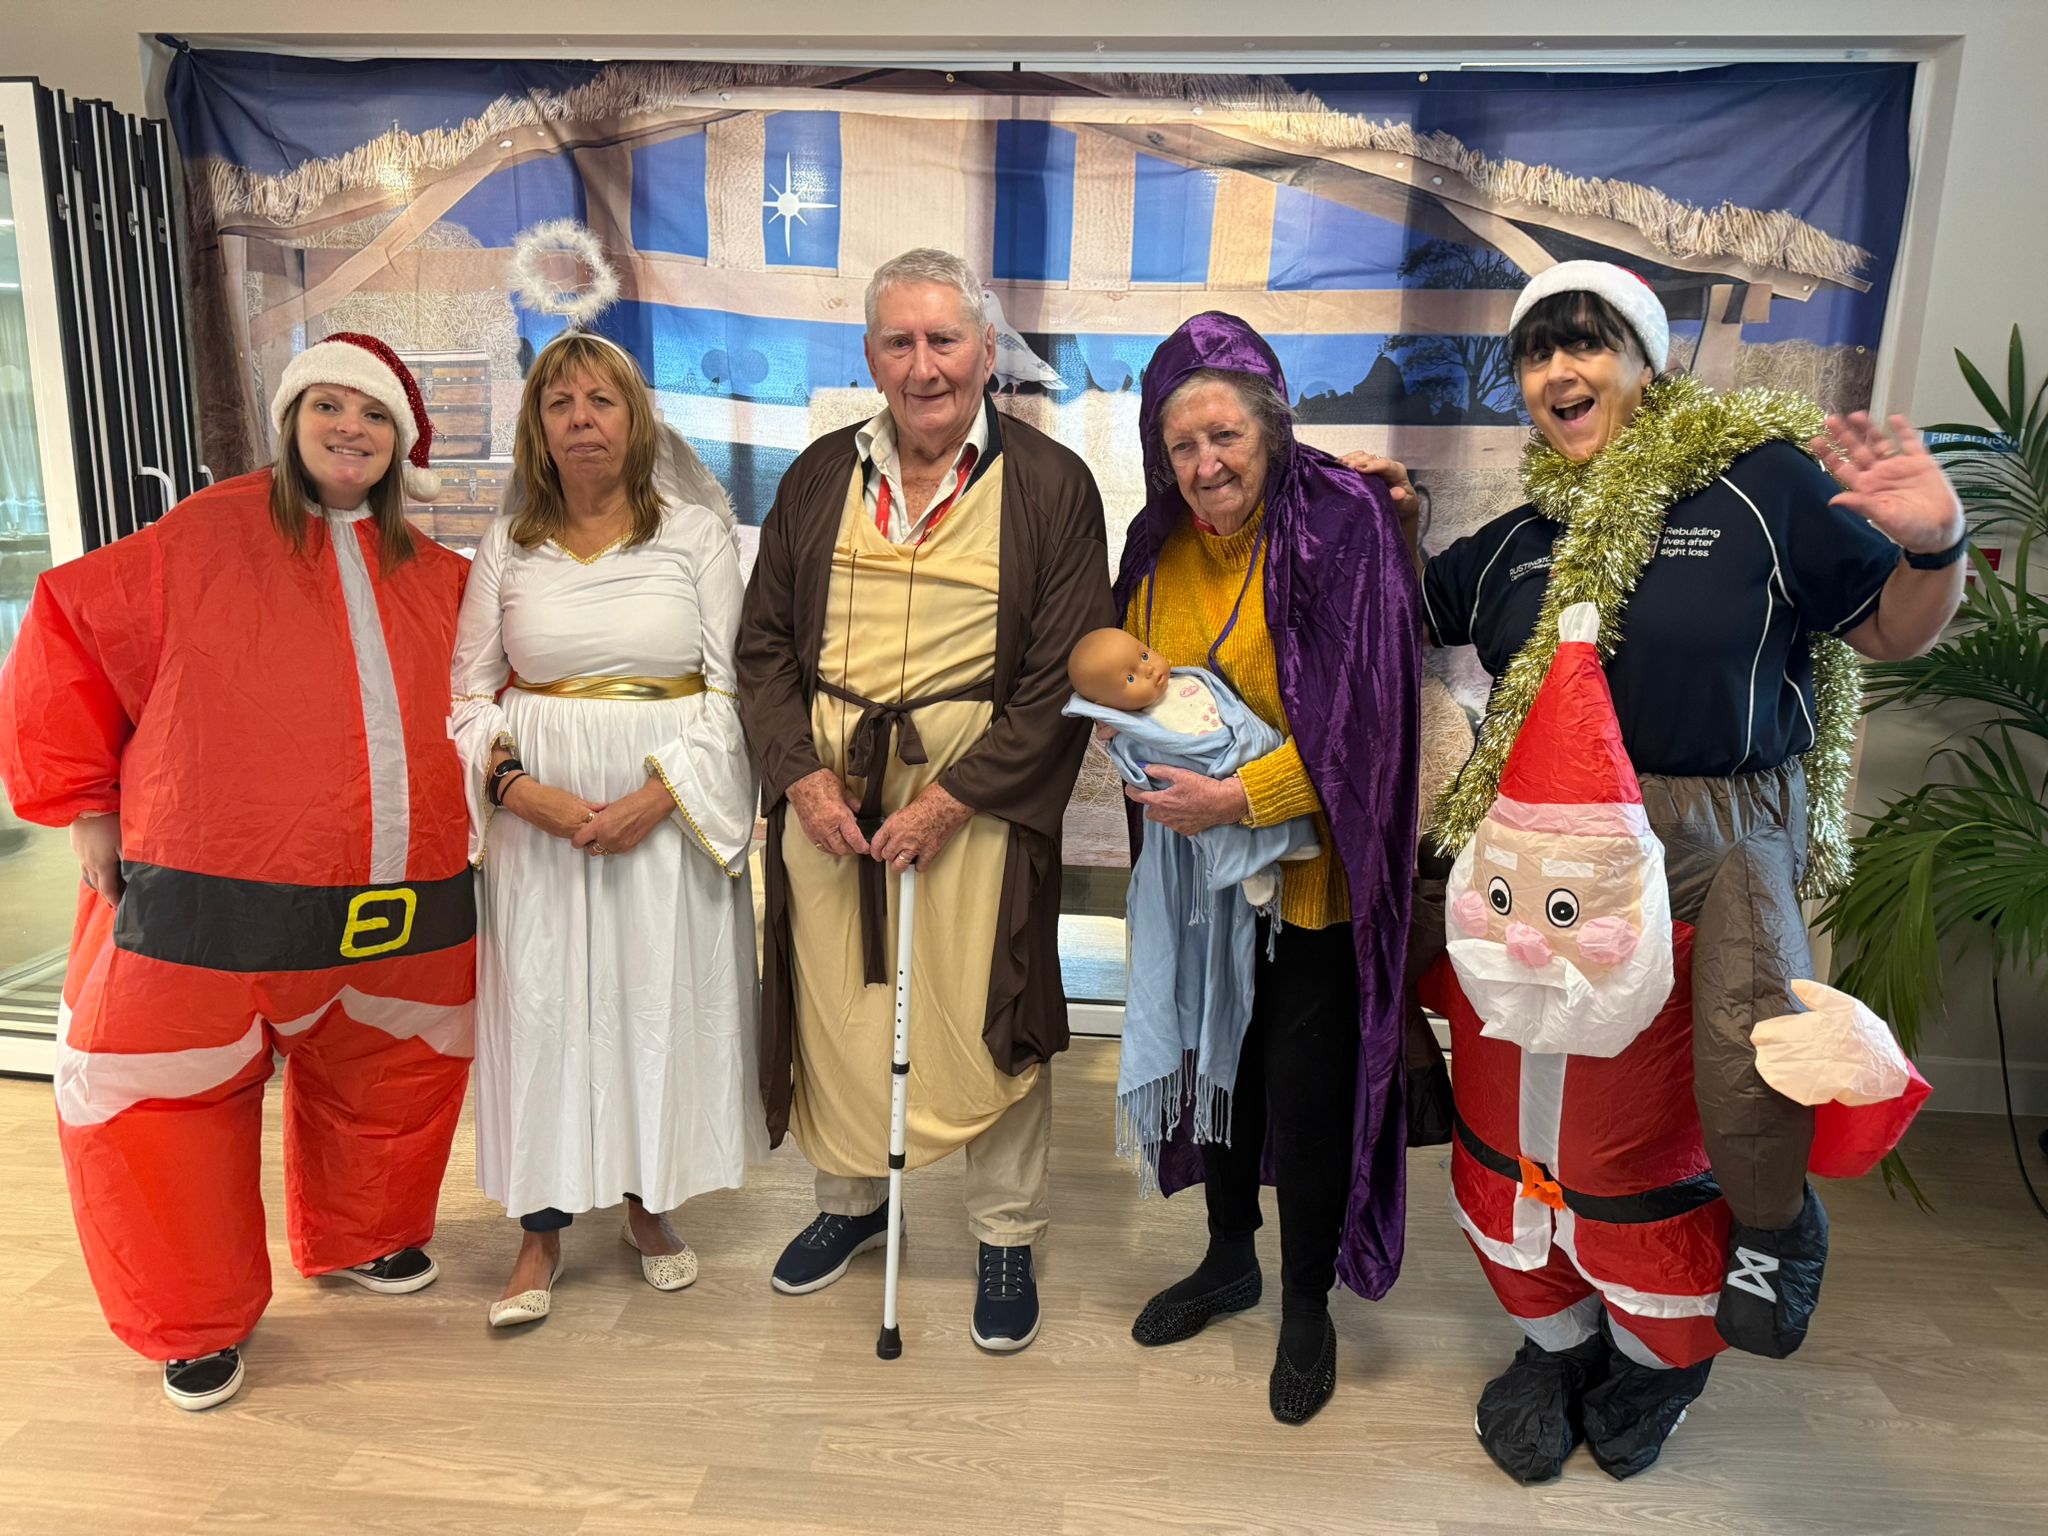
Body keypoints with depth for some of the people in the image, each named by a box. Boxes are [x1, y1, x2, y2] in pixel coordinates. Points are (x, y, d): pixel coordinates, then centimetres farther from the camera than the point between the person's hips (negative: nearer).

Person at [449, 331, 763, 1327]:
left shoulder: (696, 531, 0)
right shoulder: (507, 546, 6)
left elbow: (730, 686, -4)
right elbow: (467, 695, 6)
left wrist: (657, 796, -15)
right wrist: (523, 790, -11)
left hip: (669, 812, -1)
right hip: (538, 815, 1)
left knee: (662, 1002, 7)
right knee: (541, 1008, 5)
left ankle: (647, 1203, 28)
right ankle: (542, 1229, 21)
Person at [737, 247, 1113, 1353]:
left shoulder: (1052, 486, -4)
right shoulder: (819, 478, 8)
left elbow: (1065, 675, -8)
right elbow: (764, 643, 8)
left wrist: (949, 799, -14)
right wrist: (802, 775, -7)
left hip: (978, 791, -3)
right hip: (827, 787, 4)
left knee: (982, 1016, 5)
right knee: (837, 1005, 13)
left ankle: (1005, 1238, 28)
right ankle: (852, 1201, 39)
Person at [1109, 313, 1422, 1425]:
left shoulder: (1342, 525, -16)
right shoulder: (1160, 543, 2)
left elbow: (1359, 719, -20)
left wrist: (1243, 797, -26)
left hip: (1309, 869, -5)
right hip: (1198, 869, 6)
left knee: (1305, 1085, 6)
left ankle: (1308, 1304, 30)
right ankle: (1229, 1259, 41)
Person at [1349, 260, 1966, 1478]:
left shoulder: (1758, 482, -3)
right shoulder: (1522, 536, 11)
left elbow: (1893, 631, 1)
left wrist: (1933, 546, -19)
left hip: (1724, 838, -4)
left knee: (1751, 1061, -27)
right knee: (1526, 1100, 7)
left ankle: (1778, 1230, 13)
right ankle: (1559, 1338, 35)